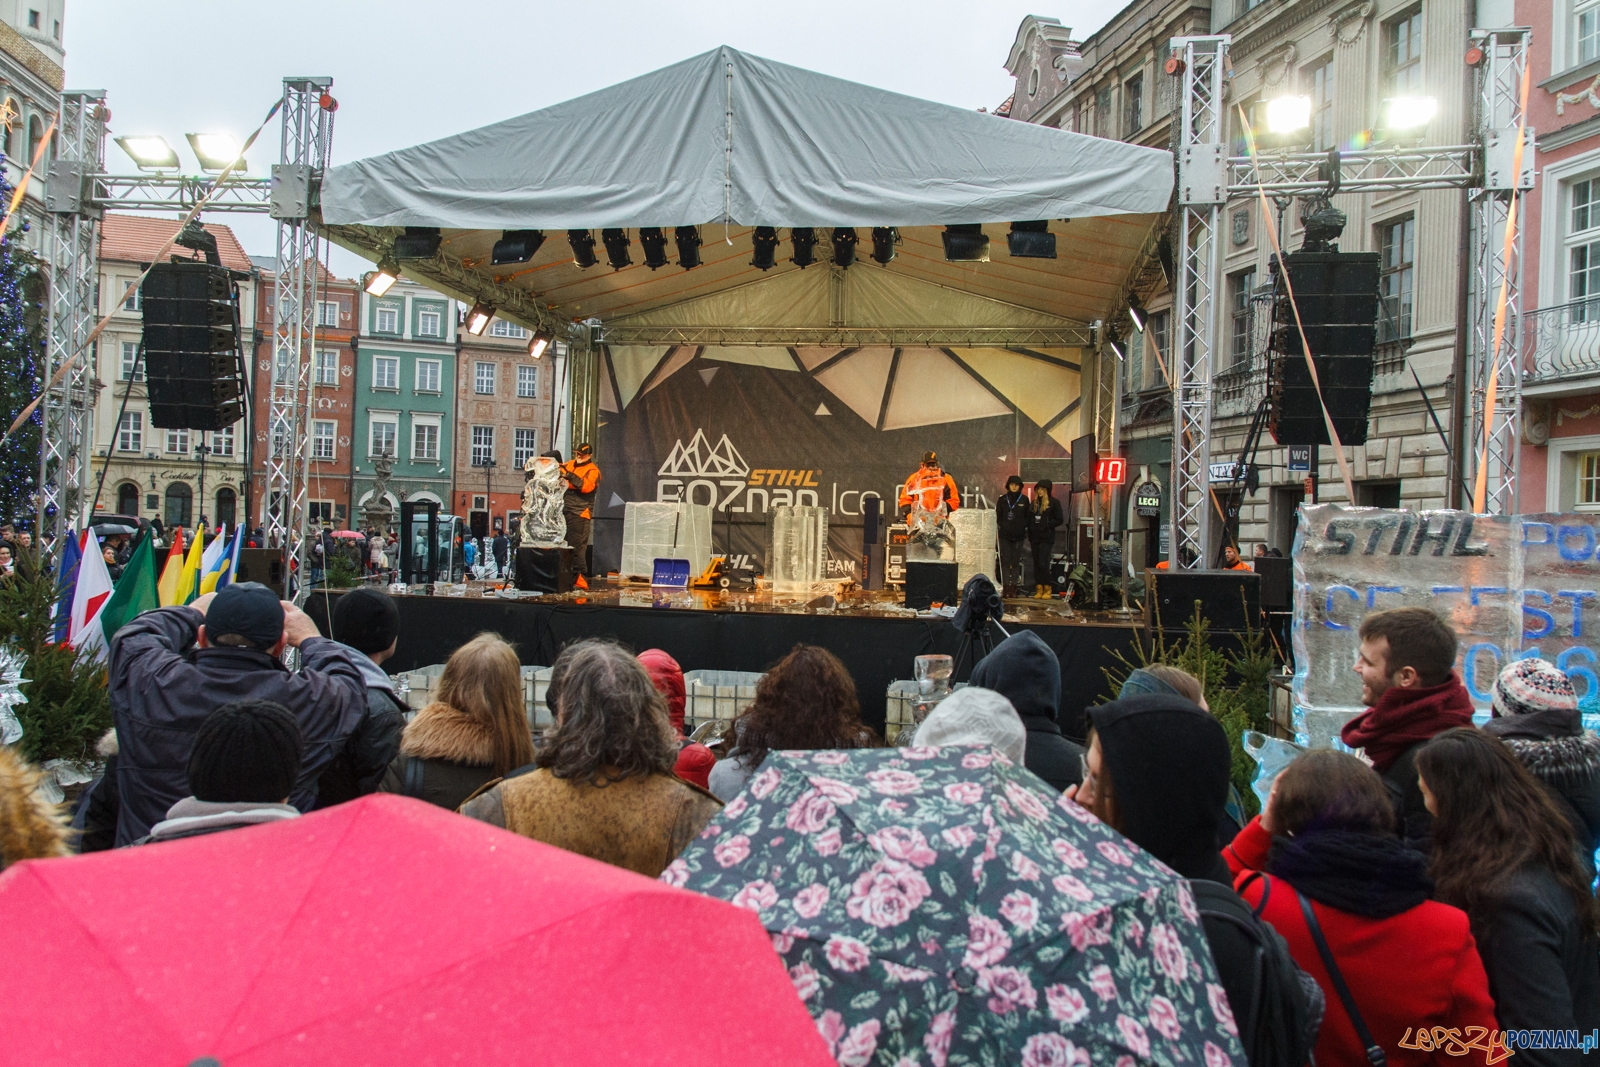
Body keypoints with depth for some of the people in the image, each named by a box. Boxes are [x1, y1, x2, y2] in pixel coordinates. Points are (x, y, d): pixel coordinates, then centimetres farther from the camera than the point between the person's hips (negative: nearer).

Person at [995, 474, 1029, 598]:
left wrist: (1022, 527, -6)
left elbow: (1028, 516, 7)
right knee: (1005, 561, -2)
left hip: (1018, 536, 0)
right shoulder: (1002, 499, 8)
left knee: (1016, 562, 2)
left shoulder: (1024, 500, 7)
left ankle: (1014, 587, 4)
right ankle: (1006, 587, -1)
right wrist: (1001, 526, -4)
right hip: (1005, 535, 0)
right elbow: (998, 516, 11)